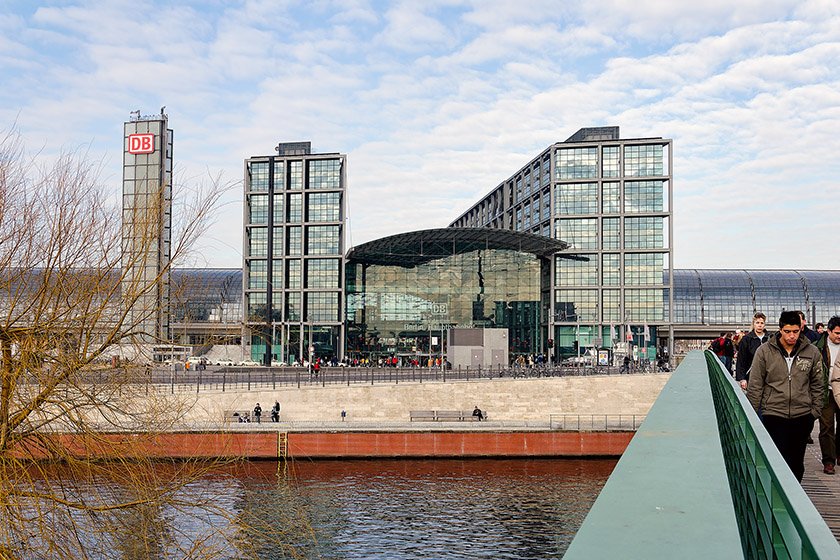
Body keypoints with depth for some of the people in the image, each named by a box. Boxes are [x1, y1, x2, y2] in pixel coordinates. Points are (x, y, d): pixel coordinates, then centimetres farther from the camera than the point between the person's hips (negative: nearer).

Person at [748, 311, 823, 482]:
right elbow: (755, 386, 1)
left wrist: (815, 411, 8)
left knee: (797, 464, 10)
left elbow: (817, 385, 13)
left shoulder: (812, 352, 4)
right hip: (773, 414, -2)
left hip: (802, 416, 2)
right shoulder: (764, 352, -2)